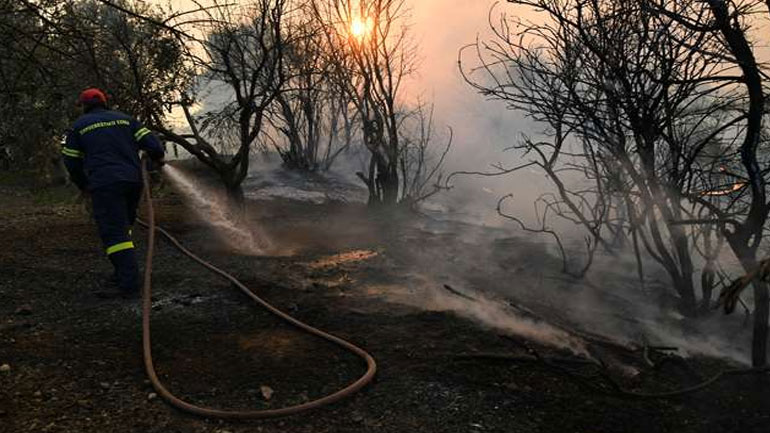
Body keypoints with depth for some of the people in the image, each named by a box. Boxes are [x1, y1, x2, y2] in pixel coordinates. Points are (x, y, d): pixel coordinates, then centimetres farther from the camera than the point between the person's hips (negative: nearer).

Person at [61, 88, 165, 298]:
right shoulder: (124, 118, 15)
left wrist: (83, 185, 26)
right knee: (123, 227, 18)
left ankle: (129, 284, -16)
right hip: (133, 180, 5)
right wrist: (158, 158, 26)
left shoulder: (79, 125, 9)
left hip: (105, 184, -5)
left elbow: (71, 161, 12)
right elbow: (150, 141, 6)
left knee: (113, 233, -8)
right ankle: (123, 273, 17)